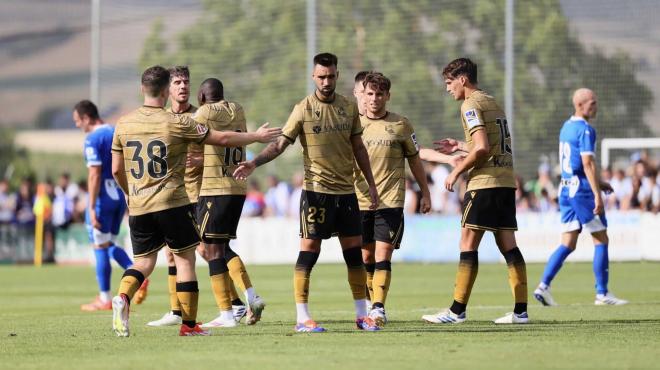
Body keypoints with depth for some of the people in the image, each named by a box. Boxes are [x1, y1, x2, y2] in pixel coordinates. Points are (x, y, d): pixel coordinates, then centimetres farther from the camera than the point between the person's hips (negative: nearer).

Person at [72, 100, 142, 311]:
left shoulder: (93, 139, -13)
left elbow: (94, 175, -19)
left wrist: (92, 207, -19)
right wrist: (128, 200, 19)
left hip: (103, 197, -8)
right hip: (120, 196, 8)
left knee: (100, 246, 2)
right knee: (109, 244, 18)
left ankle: (105, 299, 6)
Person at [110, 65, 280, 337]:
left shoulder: (123, 124, 4)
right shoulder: (176, 123, -8)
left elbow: (117, 170, 9)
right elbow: (221, 139, -1)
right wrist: (257, 136, 13)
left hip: (138, 206, 4)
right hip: (172, 203, -4)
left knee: (144, 261, 14)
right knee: (185, 258, 8)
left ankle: (123, 297, -16)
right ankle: (188, 324, 8)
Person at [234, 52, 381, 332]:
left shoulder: (349, 108, 8)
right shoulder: (303, 109, -5)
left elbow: (358, 148, 16)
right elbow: (281, 143, -8)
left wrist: (371, 185, 16)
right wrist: (254, 163, -23)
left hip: (346, 191, 4)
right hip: (316, 191, -4)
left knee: (354, 252, 6)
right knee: (309, 250, -7)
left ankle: (361, 315, 15)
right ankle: (302, 318, -3)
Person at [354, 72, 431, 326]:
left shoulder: (400, 125, 4)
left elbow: (414, 160, 13)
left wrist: (425, 193, 14)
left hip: (391, 201, -2)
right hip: (360, 200, 2)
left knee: (383, 255, -12)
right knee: (366, 256, 7)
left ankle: (379, 308, -17)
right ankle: (371, 305, 18)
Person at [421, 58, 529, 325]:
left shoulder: (471, 105, -7)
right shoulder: (492, 103, 20)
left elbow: (482, 148, -17)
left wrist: (456, 172, -7)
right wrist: (461, 147, 28)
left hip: (484, 182, -8)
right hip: (506, 181, 8)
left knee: (468, 245, -5)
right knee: (508, 246, 5)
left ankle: (457, 311, -6)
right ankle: (520, 311, 1)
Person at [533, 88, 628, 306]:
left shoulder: (566, 127, 16)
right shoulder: (585, 130, -13)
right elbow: (587, 164, -19)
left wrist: (598, 183, 25)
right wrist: (597, 195, -21)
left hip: (566, 188, 9)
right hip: (582, 190, -9)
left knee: (568, 244, 8)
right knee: (601, 241, 0)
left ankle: (543, 286, -2)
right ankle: (602, 294, 0)